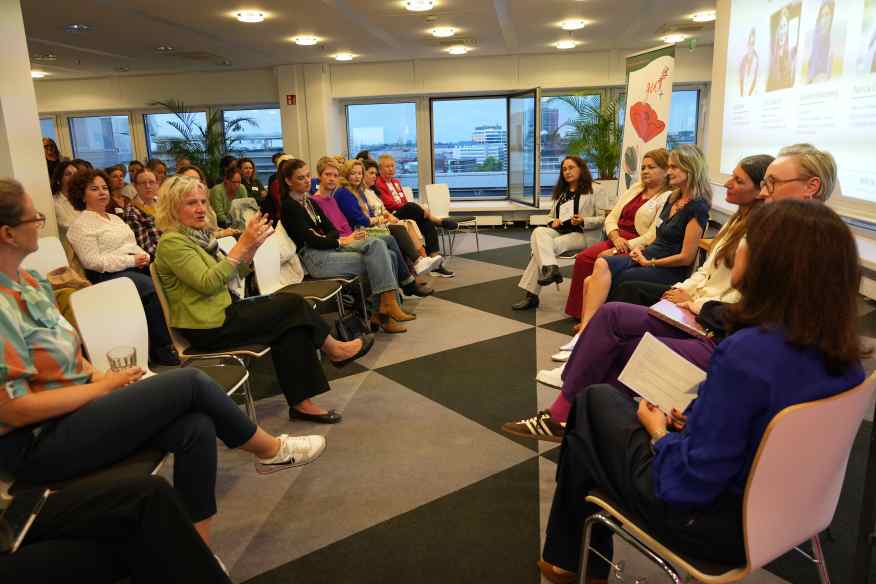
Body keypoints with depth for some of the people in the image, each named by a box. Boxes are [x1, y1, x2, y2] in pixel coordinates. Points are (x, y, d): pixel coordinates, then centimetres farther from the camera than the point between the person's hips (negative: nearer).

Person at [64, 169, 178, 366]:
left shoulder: (115, 218, 27)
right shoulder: (81, 225, 1)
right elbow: (92, 261, -10)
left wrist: (144, 257, 1)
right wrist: (131, 261, -15)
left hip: (137, 267, 8)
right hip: (110, 275, -7)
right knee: (156, 289, -32)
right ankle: (161, 349, -25)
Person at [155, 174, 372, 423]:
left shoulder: (198, 234, 14)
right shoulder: (172, 242, -13)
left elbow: (233, 273, 12)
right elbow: (208, 283, -24)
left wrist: (252, 244, -4)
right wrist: (242, 244, -23)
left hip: (220, 313, 8)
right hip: (207, 328, -8)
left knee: (291, 325, -12)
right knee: (293, 304, -10)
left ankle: (301, 402, -13)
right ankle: (334, 349, 13)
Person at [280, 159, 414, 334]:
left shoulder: (310, 202, 20)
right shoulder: (289, 206, -5)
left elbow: (330, 229, 16)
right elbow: (311, 240, -13)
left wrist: (341, 238, -7)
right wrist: (342, 241, -11)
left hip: (329, 247, 8)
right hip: (315, 258, -8)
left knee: (377, 244, -15)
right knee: (377, 260, -18)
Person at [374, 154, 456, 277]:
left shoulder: (396, 182, 27)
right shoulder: (377, 184, 0)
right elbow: (389, 204, -10)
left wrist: (415, 210, -2)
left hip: (406, 214, 7)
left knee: (428, 225, -21)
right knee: (410, 206, -36)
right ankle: (439, 221, -16)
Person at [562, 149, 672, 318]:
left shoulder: (667, 198, -6)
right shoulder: (635, 187, 19)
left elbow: (652, 236, -16)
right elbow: (611, 217, 14)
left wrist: (620, 249, -19)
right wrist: (616, 238, -7)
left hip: (636, 248, -7)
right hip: (617, 240, 7)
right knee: (583, 258, -17)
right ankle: (579, 312, -12)